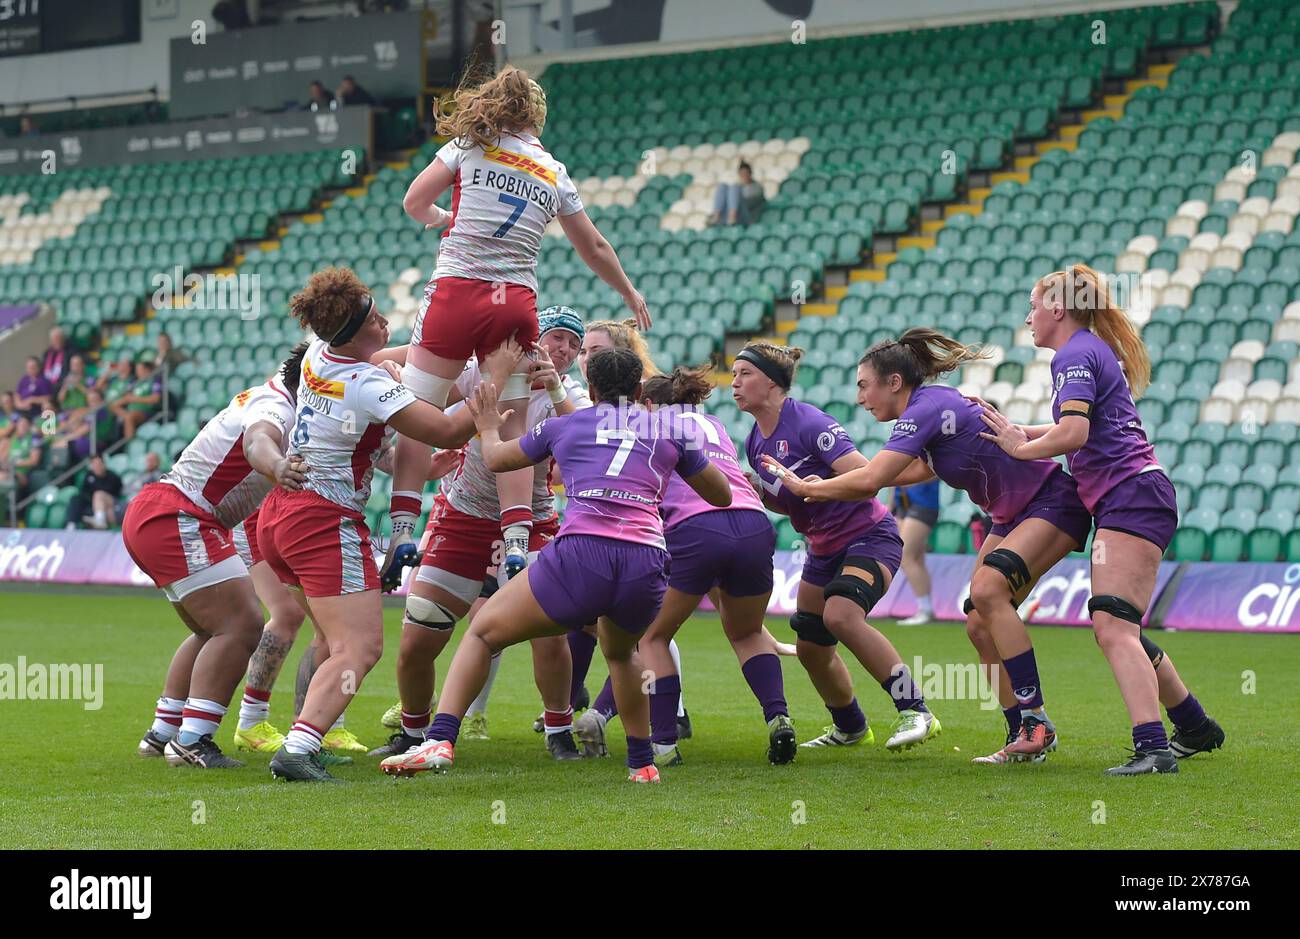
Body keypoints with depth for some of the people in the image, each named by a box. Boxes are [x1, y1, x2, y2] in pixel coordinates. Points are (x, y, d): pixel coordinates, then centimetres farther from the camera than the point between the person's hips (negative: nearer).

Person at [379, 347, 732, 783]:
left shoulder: (563, 425, 19)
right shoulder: (670, 431, 21)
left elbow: (495, 459, 34)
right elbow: (722, 495, 32)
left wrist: (489, 428, 55)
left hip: (580, 553, -2)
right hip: (647, 564, 3)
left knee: (481, 633, 11)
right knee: (619, 652, 35)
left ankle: (440, 741, -8)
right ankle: (642, 763, 36)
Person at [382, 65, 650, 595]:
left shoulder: (470, 146, 5)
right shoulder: (555, 175, 13)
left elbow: (414, 203, 6)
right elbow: (594, 248, 22)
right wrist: (630, 295, 37)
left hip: (457, 292, -3)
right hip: (517, 303, 3)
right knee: (511, 430, 4)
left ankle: (403, 532, -9)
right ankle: (516, 544, -6)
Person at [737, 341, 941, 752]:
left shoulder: (808, 422, -21)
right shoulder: (755, 443, 5)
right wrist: (750, 490, 0)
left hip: (869, 536, -9)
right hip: (824, 548, 9)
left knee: (840, 614, -33)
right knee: (811, 648, 11)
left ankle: (915, 711, -27)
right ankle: (849, 728, 36)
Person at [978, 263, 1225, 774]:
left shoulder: (1075, 355, -8)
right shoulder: (1096, 350, 22)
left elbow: (1073, 433, -22)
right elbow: (1080, 429, 30)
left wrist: (1021, 447, -6)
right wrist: (1010, 429, 23)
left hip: (1131, 497, -10)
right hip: (1132, 499, 10)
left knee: (1113, 628, -19)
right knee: (1118, 630, 17)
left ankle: (1153, 747, -30)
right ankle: (1195, 727, 26)